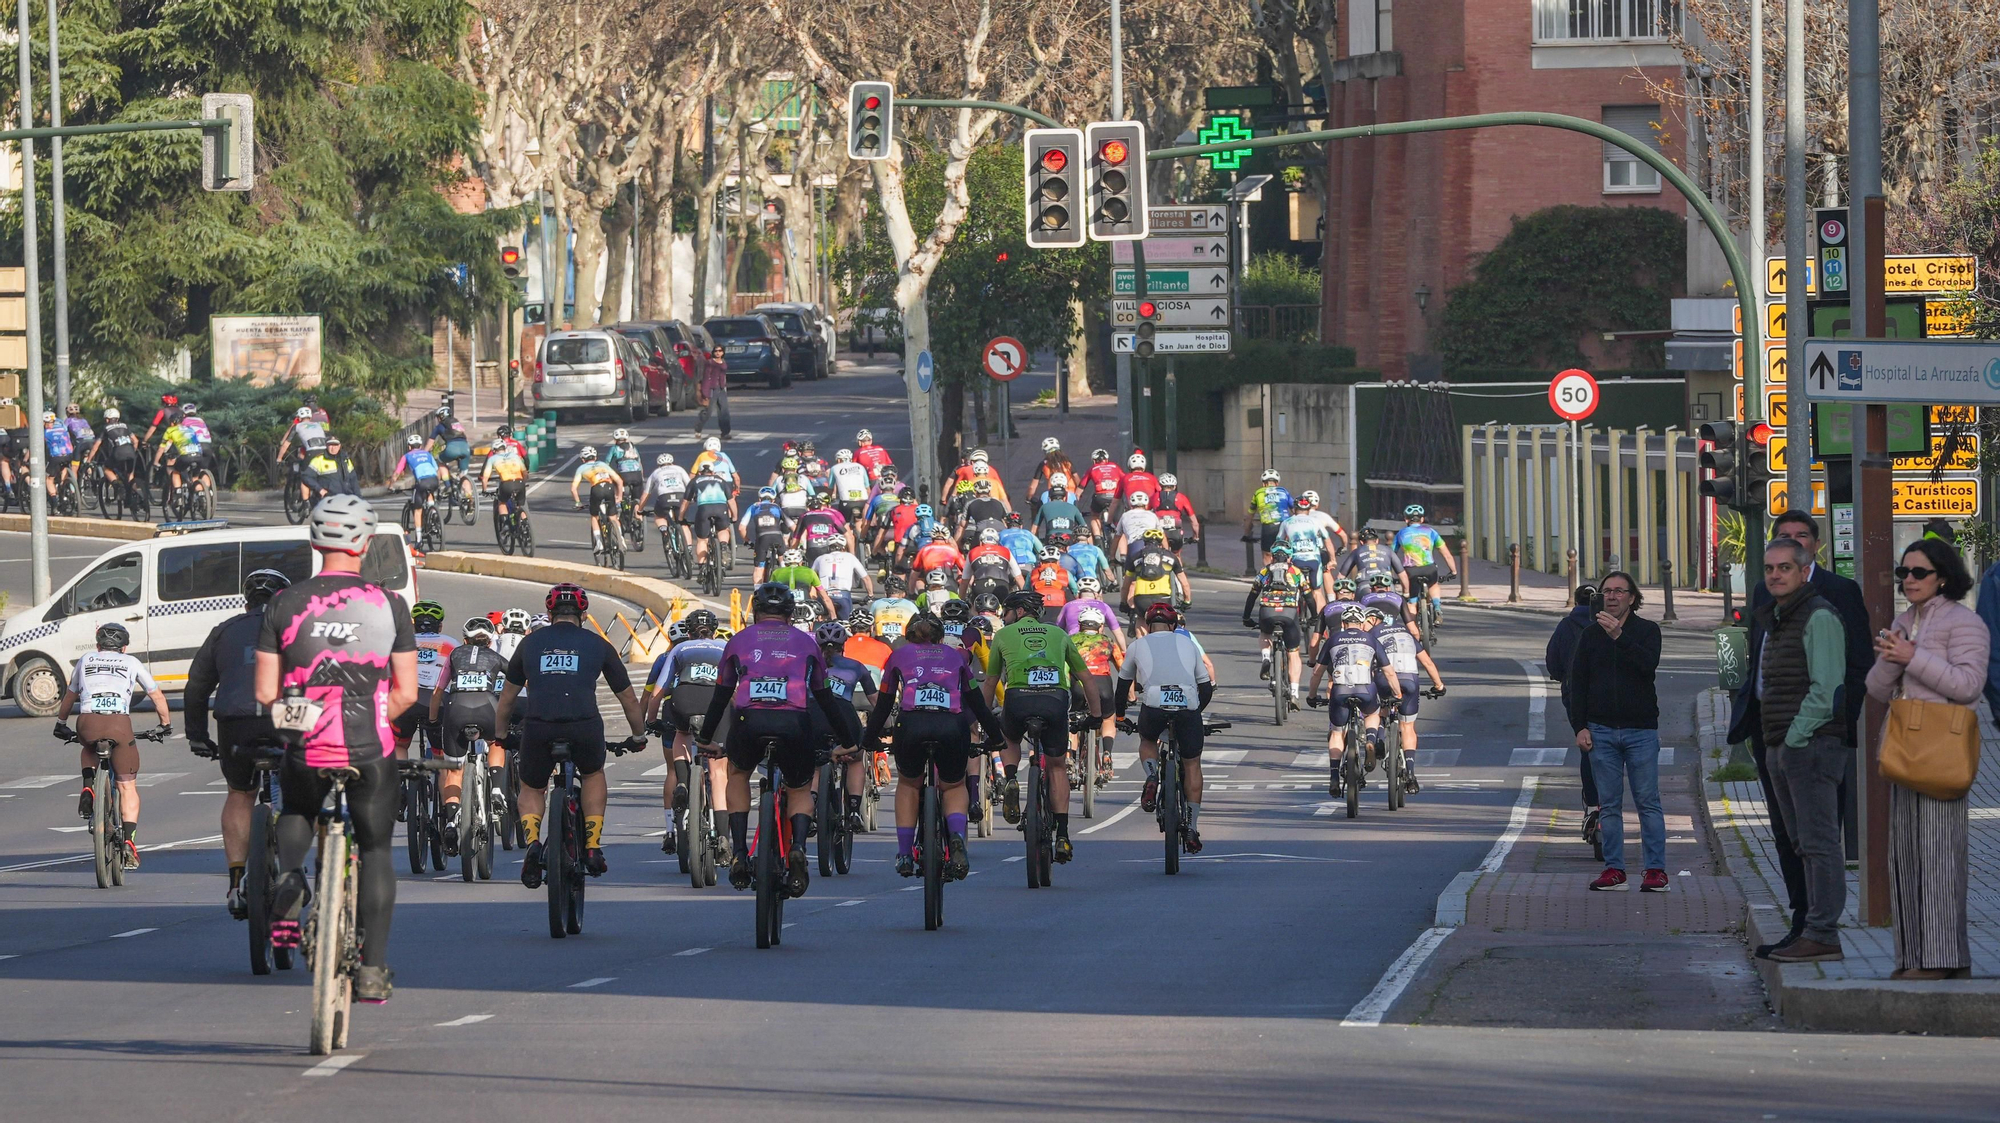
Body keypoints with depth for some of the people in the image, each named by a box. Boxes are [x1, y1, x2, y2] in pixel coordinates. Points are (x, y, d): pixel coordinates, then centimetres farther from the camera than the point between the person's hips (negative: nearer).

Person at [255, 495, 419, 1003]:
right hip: (371, 751, -1)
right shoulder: (388, 604, -3)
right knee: (375, 851, 15)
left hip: (305, 749, 1)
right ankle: (373, 968, 9)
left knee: (296, 812, 31)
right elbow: (407, 691, -2)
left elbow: (264, 692, -2)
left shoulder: (285, 604, -1)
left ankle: (290, 875, -2)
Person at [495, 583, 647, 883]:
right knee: (593, 775, 32)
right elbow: (629, 699, 27)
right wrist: (638, 736, 43)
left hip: (537, 727, 0)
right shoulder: (597, 644, 20)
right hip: (585, 727, 0)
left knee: (532, 790, 25)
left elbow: (507, 698, 31)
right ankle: (593, 846, 20)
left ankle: (532, 843, -3)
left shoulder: (531, 642, 22)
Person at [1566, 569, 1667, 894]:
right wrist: (1580, 727, 1)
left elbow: (1648, 664, -15)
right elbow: (1577, 682, 10)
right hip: (1601, 730, 3)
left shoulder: (1647, 630, 4)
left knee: (1648, 802, -4)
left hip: (1640, 730, -3)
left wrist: (1619, 637, -25)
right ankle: (1614, 870, 5)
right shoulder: (1591, 634, 11)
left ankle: (1656, 870, -2)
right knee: (1609, 804, 2)